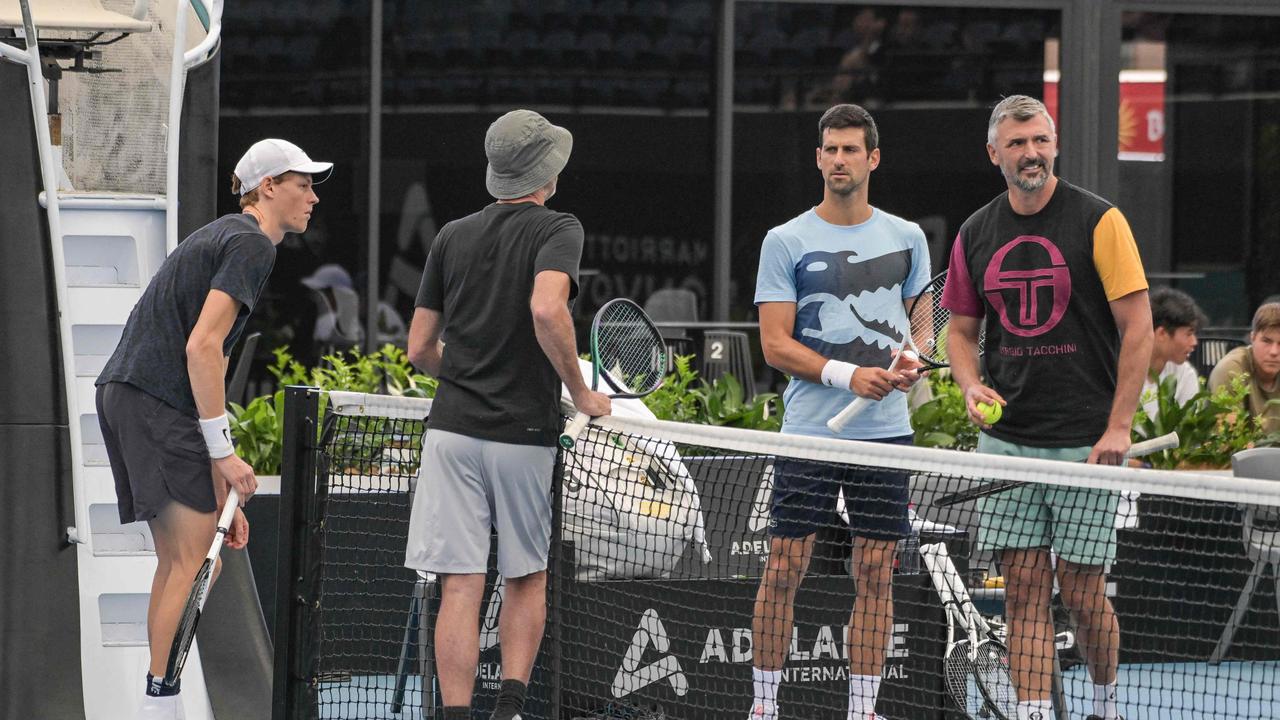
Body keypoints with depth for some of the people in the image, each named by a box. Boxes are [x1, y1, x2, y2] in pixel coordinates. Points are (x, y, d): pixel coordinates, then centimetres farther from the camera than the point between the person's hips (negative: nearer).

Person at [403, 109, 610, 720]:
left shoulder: (453, 236, 10)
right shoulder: (558, 229, -4)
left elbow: (419, 348, 12)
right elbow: (546, 309, -23)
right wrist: (579, 391, -12)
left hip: (453, 427, 2)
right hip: (524, 432, -2)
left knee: (459, 589, -1)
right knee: (527, 580, 15)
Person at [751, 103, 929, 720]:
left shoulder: (906, 238, 9)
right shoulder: (787, 242, 0)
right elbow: (776, 344, -4)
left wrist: (911, 358, -3)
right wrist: (847, 375, -17)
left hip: (886, 432, 3)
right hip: (808, 431, -3)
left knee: (875, 574, 3)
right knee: (784, 569, -3)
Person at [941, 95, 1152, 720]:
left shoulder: (1098, 221, -5)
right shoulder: (976, 235, 8)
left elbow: (1137, 327, -6)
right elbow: (961, 328, 19)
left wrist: (1119, 428, -11)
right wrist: (971, 385, -3)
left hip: (1086, 443, -4)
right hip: (1007, 438, 4)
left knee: (1081, 591, 0)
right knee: (1023, 588, 0)